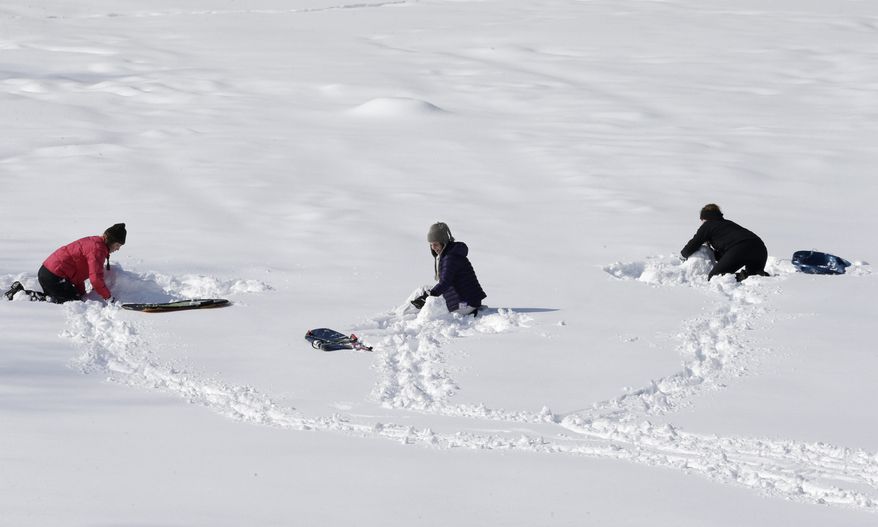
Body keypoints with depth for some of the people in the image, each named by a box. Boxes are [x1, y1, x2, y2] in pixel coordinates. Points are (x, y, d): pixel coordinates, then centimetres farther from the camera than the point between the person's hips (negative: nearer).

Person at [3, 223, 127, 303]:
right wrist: (109, 297, -11)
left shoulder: (93, 241, 16)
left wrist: (82, 292, 20)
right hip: (54, 277, -10)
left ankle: (20, 291, 17)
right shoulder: (98, 249, -17)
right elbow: (96, 279, -23)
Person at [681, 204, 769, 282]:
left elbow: (690, 248, 21)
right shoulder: (729, 223, 37)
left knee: (713, 277, 3)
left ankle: (740, 278, -23)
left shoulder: (707, 225, 18)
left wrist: (683, 254, 40)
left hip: (739, 250, -6)